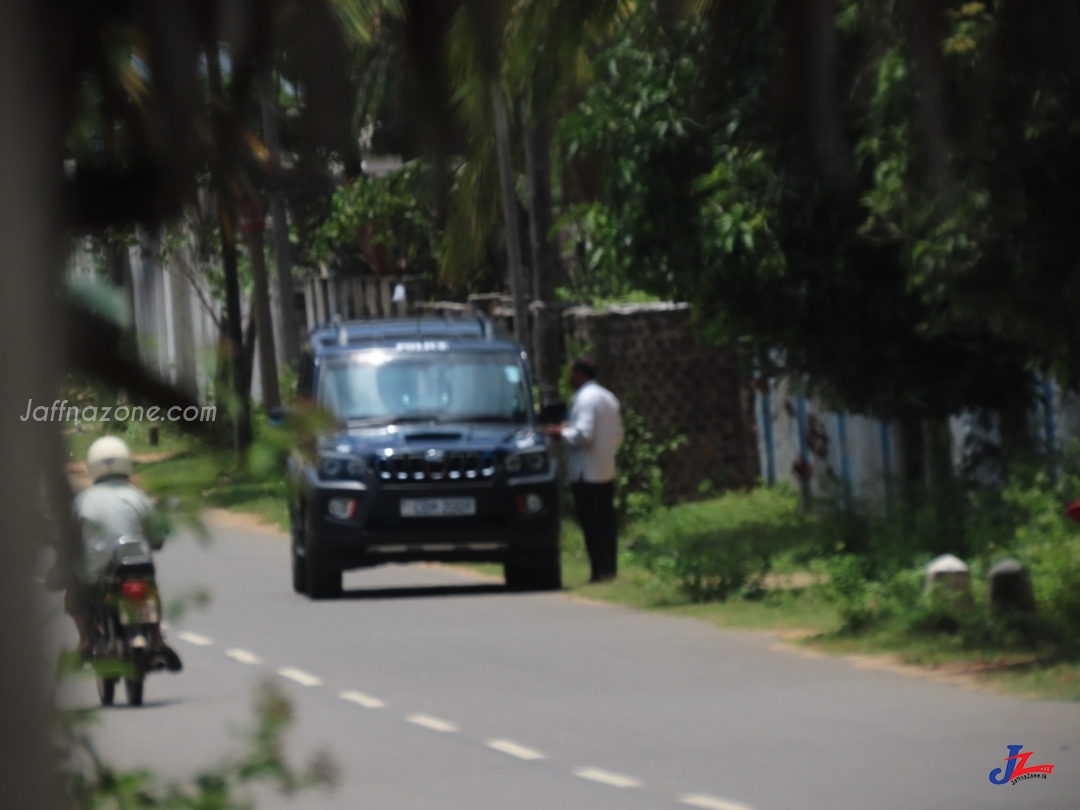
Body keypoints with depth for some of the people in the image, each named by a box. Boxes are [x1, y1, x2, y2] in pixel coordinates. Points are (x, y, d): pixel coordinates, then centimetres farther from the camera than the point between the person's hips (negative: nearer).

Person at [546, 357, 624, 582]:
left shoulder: (585, 398, -14)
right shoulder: (608, 397, 15)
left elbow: (584, 434, -21)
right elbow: (618, 435, 18)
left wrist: (561, 433, -6)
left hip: (586, 475, -9)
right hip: (607, 473, 9)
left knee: (591, 524, -6)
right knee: (606, 523, 10)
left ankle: (600, 571, -8)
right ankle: (610, 568, 11)